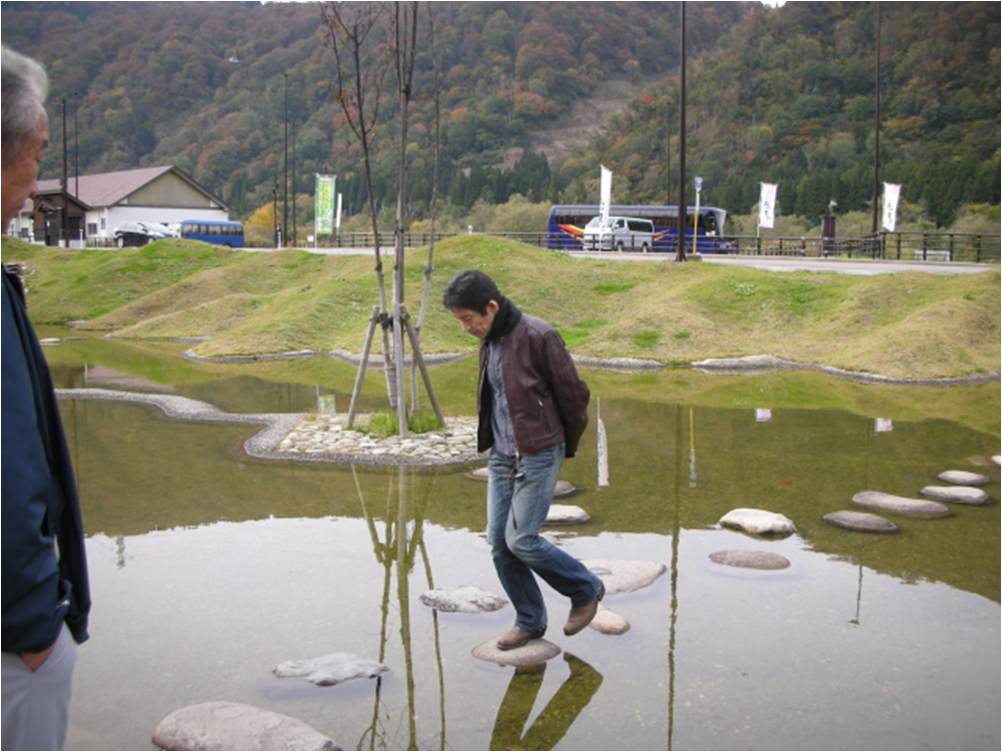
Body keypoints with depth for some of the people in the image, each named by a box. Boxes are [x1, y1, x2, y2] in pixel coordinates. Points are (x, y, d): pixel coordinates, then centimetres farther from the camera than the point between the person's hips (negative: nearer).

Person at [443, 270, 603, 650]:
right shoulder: (490, 341, 7)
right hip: (502, 455, 8)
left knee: (521, 540, -8)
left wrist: (567, 447, 3)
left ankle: (586, 590, 15)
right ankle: (529, 620, 21)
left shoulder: (538, 336, -17)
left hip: (538, 457, -8)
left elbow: (574, 394, -10)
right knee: (498, 541, 5)